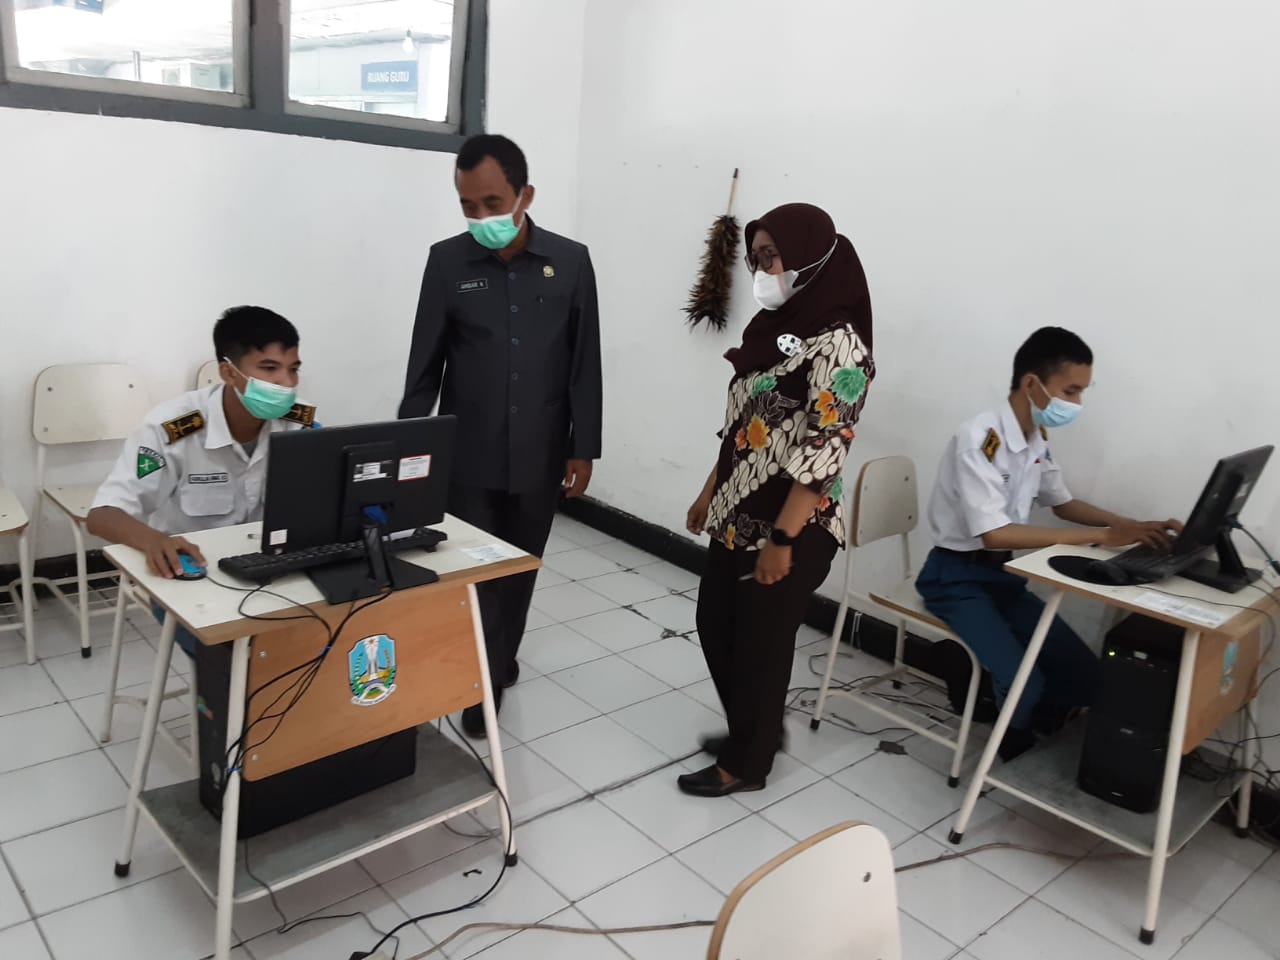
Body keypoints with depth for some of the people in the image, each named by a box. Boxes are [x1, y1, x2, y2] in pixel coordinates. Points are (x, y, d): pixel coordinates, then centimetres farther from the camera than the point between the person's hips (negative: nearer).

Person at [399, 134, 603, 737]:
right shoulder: (447, 262, -5)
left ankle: (500, 661, 38)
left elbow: (585, 365, 1)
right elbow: (424, 366, -1)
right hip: (466, 458, -1)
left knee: (520, 571, 15)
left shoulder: (571, 262, -3)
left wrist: (584, 450, 0)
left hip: (540, 458, 1)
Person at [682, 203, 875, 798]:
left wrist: (782, 541, -21)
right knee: (714, 626, 19)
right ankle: (752, 729, 41)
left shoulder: (837, 345, -18)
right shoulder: (775, 327, 8)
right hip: (739, 517, 9)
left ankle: (746, 763, 29)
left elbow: (822, 454, -22)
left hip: (789, 528, -9)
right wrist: (710, 493, 17)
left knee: (759, 643, 7)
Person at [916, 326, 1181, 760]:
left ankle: (1030, 741, 22)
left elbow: (1062, 504, 18)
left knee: (1084, 673, -3)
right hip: (956, 578, -8)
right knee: (1025, 686, -23)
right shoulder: (980, 438, -24)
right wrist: (1103, 536, -29)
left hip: (1004, 574, 8)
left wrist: (1133, 526, 1)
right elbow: (995, 534, -30)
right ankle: (1016, 751, 9)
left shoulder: (1037, 439, 3)